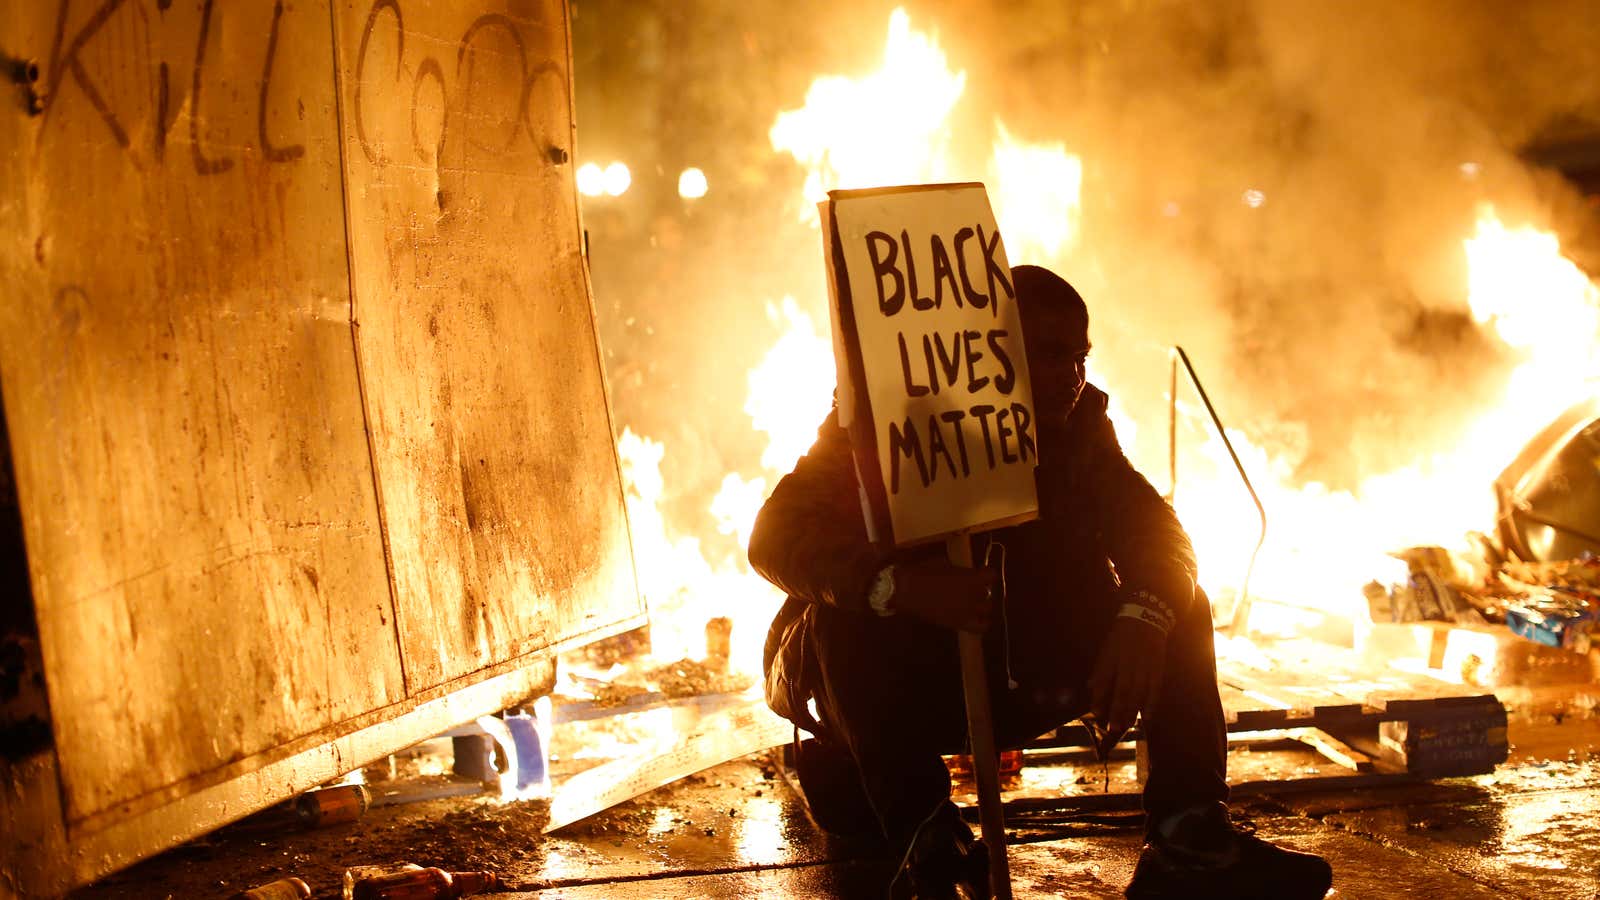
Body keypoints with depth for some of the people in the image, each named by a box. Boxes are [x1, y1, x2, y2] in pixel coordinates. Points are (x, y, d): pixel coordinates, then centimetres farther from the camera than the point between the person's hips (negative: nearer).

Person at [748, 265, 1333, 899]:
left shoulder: (1079, 425, -1)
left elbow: (1154, 532, -7)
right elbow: (777, 536, -26)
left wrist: (1141, 620, -32)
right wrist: (904, 585, -44)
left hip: (1006, 680, 5)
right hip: (879, 677, -4)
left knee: (1180, 607, -8)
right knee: (847, 615, -36)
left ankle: (1187, 837, -20)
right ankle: (926, 841, -36)